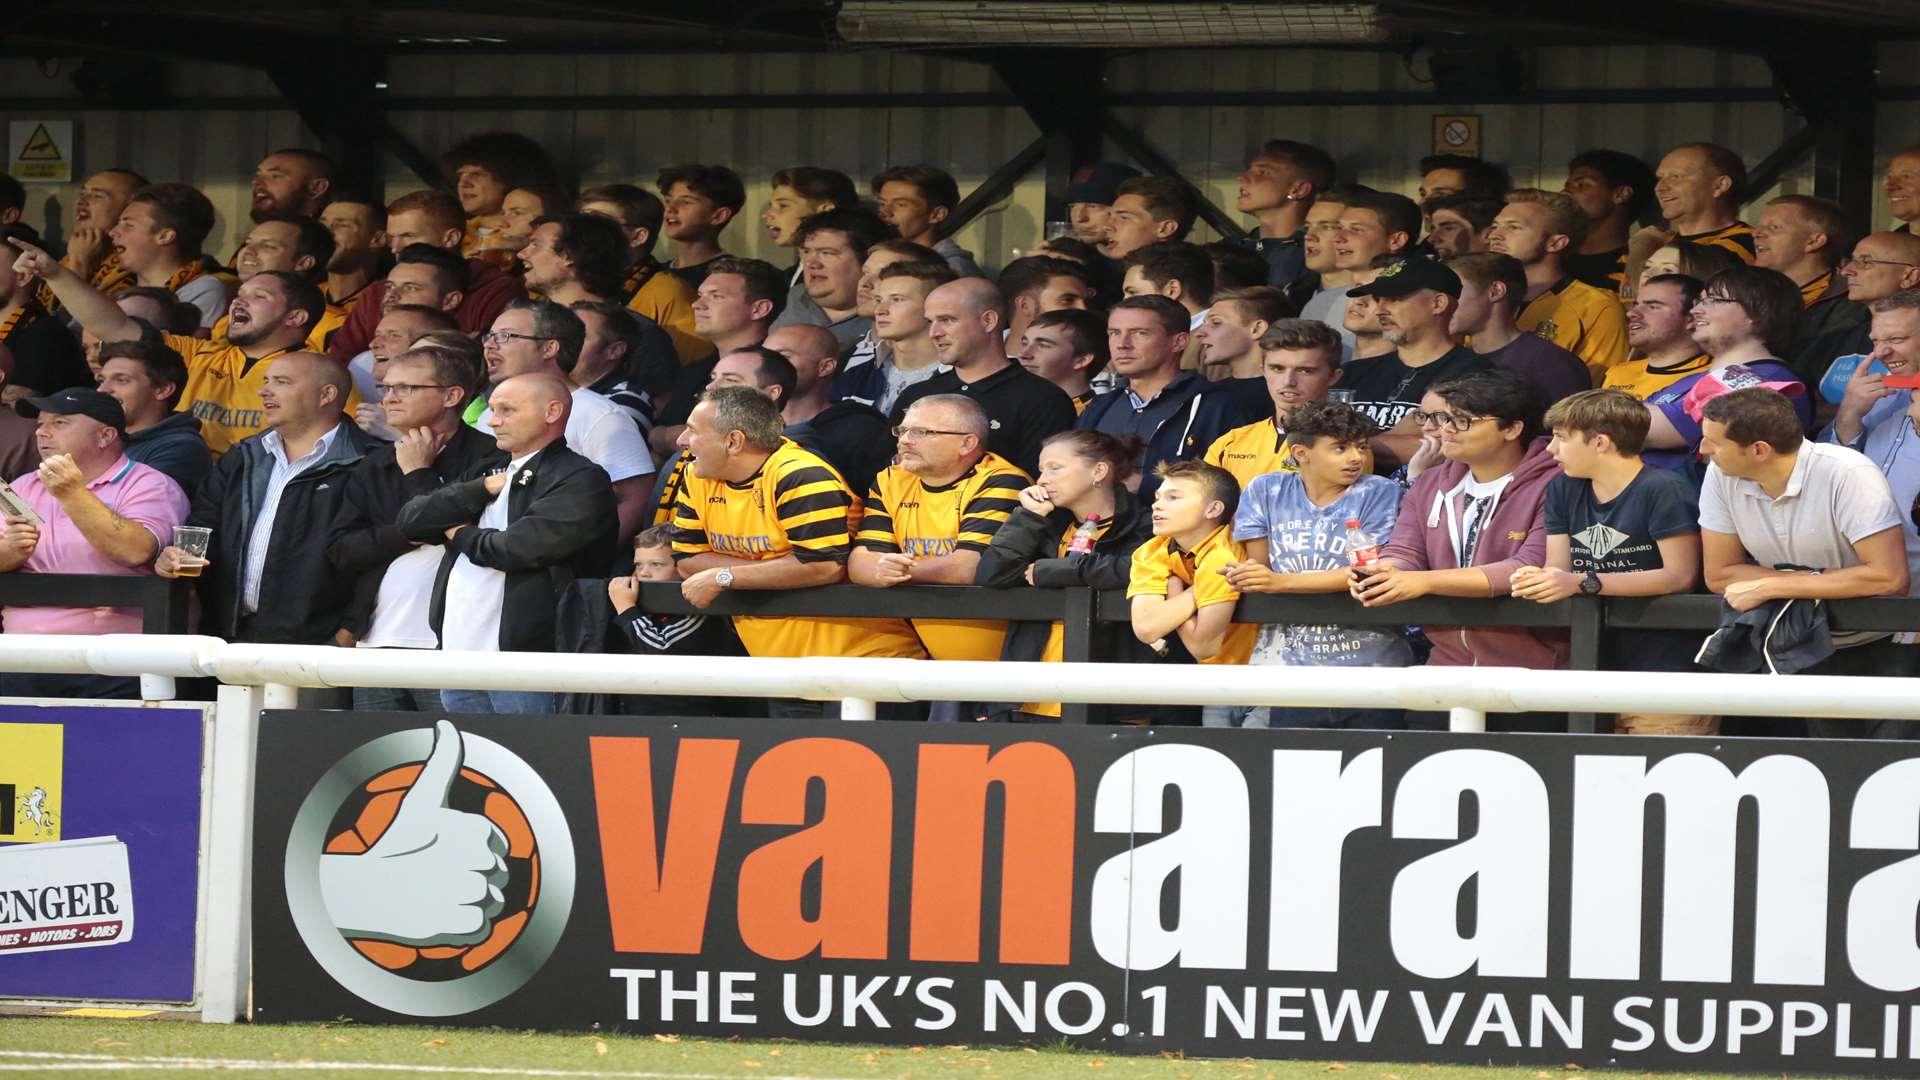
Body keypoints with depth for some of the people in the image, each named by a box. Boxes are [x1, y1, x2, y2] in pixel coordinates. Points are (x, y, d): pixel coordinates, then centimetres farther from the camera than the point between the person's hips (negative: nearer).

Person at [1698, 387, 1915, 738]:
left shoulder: (1847, 475, -25)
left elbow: (1890, 578, -30)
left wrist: (1769, 587, -26)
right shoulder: (1722, 477, -9)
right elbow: (1719, 575, -4)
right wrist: (1817, 579, -20)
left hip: (1886, 644, -5)